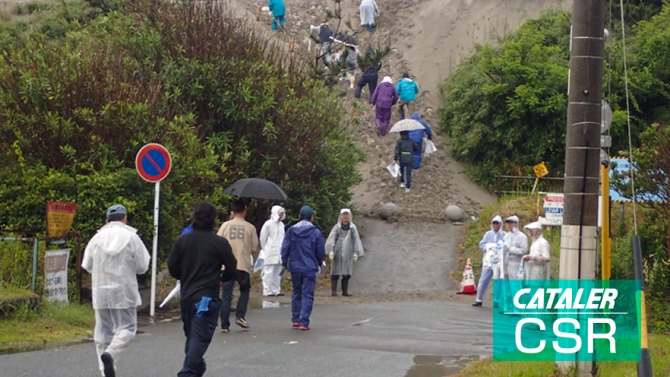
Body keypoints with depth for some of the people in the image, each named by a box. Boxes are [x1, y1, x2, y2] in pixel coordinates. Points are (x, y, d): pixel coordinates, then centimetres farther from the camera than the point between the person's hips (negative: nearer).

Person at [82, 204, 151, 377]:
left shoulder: (97, 238, 1)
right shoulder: (131, 237, -6)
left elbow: (87, 265, 6)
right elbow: (142, 266, -3)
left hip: (101, 292, 3)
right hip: (124, 291, -3)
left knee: (103, 331, 11)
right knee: (127, 328, 4)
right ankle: (110, 354, -23)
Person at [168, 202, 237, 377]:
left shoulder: (182, 240, 3)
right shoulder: (220, 243, -8)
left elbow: (172, 266, 3)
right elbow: (231, 269, -3)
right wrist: (220, 278, 18)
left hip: (186, 296, 5)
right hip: (207, 298, -5)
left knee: (192, 336, 19)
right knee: (200, 338, -6)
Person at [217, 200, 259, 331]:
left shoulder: (225, 225, 1)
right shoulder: (250, 227, 0)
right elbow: (254, 249, 0)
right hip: (243, 265, -1)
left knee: (226, 295, 5)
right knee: (244, 291, 21)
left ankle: (224, 325, 2)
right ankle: (240, 316, 5)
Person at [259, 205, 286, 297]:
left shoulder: (281, 224, 12)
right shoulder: (268, 224, -8)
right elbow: (263, 238, -4)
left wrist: (282, 250, 9)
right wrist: (265, 250, 2)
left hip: (279, 253, 7)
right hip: (270, 253, -7)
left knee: (277, 272, 9)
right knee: (269, 272, -6)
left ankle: (276, 290, 14)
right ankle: (267, 291, -4)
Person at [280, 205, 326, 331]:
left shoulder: (291, 231, -1)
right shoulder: (316, 232, -6)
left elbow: (285, 248, -1)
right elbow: (321, 251, -1)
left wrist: (284, 263, 12)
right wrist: (319, 263, 18)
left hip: (295, 267, 3)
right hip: (310, 268, -3)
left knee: (296, 293, 17)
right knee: (307, 295, -1)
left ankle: (295, 319, 20)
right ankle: (304, 322, -8)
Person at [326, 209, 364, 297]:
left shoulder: (353, 228, 5)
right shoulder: (337, 227, -1)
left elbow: (356, 240, 5)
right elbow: (331, 239, -6)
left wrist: (356, 253, -1)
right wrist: (331, 251, -16)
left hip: (347, 254, 2)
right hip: (337, 253, -2)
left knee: (346, 274, 4)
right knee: (335, 273, -2)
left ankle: (345, 291, 10)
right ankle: (334, 291, 0)